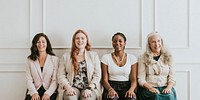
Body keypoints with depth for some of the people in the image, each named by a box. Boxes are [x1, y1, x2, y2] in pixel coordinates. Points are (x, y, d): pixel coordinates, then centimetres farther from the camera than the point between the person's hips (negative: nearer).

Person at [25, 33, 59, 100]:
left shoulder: (55, 59, 5)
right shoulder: (30, 60, 11)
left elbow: (55, 80, 0)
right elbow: (29, 80, 5)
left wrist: (47, 93, -13)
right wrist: (34, 93, -10)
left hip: (49, 92, -1)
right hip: (34, 91, 1)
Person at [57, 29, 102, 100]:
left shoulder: (94, 55, 13)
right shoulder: (66, 56, 14)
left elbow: (97, 75, 5)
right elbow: (61, 76, 7)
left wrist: (89, 88, -12)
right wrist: (68, 87, -11)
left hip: (89, 87, 0)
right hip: (72, 88, 0)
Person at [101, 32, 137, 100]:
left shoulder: (132, 58, 8)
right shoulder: (106, 58, 6)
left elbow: (134, 80, 4)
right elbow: (105, 79, 1)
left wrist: (131, 89, -18)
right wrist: (110, 89, -19)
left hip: (126, 87, 1)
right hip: (111, 86, -1)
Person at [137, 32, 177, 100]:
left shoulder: (168, 57, 15)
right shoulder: (143, 58, 7)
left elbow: (171, 77, 11)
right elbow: (141, 79, 2)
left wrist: (169, 87, -9)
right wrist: (151, 88, -15)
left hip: (165, 88, 2)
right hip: (148, 89, -2)